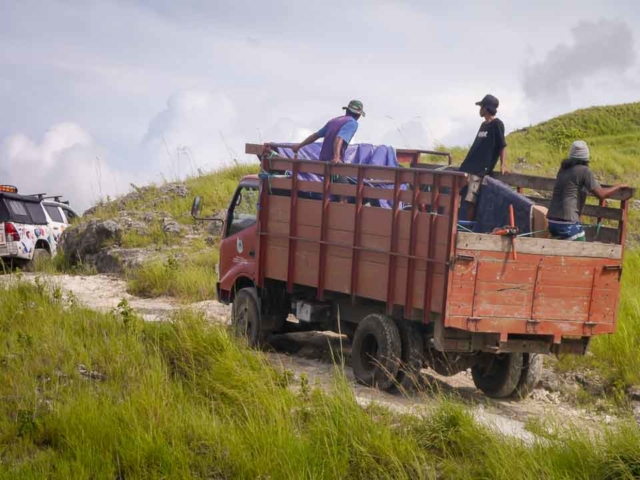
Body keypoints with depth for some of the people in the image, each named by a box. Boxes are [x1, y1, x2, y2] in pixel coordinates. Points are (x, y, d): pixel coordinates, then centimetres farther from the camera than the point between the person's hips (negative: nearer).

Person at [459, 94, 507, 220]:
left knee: (470, 200, -11)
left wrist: (502, 165, -16)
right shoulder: (484, 124, 18)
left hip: (480, 169, -9)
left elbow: (502, 146, -8)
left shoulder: (497, 124, -7)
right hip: (469, 166, 9)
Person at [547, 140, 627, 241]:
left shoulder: (563, 169, 14)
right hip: (567, 222, -8)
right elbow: (601, 194, -11)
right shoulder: (584, 170, -6)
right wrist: (619, 187, 4)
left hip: (552, 221, 8)